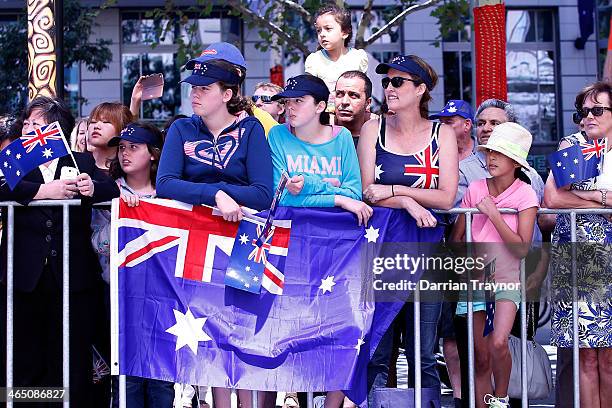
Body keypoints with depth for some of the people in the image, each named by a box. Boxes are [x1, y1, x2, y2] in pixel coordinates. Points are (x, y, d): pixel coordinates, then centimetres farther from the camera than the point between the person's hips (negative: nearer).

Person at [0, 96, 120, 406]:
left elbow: (112, 189, 0)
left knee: (73, 365, 5)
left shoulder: (82, 162, 11)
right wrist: (43, 190, -18)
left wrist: (92, 188, -20)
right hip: (25, 276, 0)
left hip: (73, 276, 0)